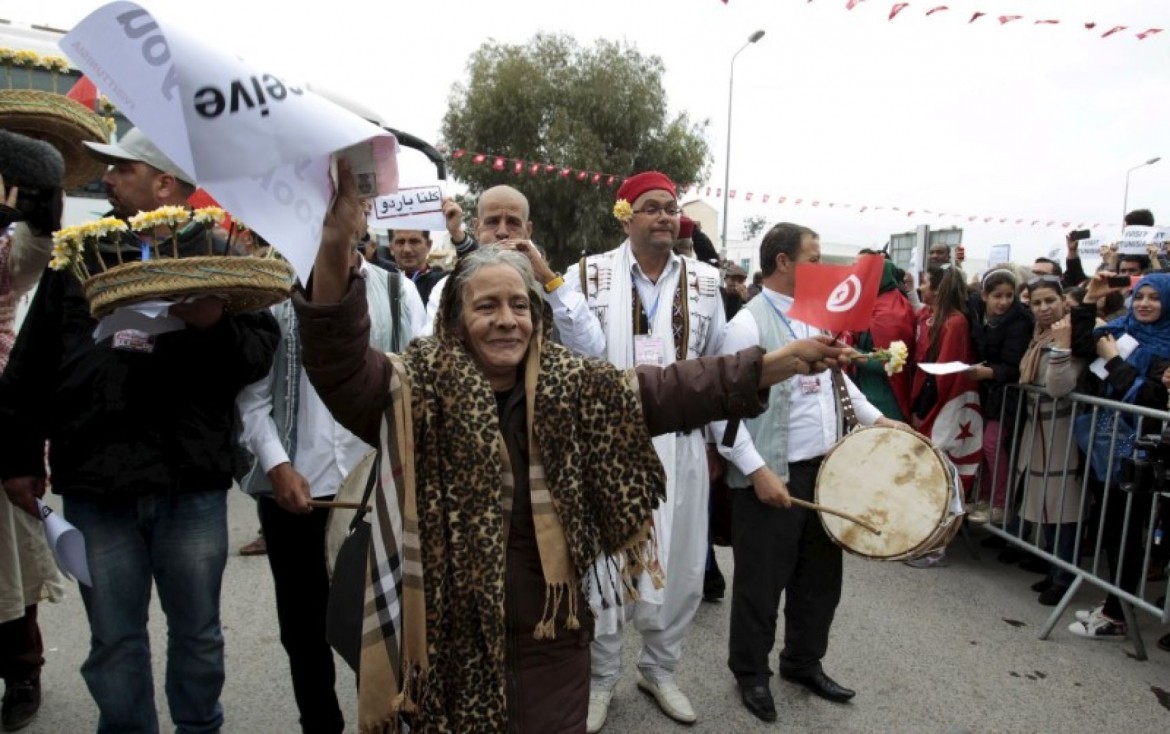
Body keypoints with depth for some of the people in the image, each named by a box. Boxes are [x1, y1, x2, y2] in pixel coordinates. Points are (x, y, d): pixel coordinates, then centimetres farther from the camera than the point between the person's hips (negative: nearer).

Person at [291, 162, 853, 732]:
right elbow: (342, 366, -26)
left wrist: (778, 363, -10)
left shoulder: (575, 388, 0)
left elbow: (672, 389, -3)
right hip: (451, 643, -2)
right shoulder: (421, 390, -10)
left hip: (551, 640, 2)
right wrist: (334, 248, -43)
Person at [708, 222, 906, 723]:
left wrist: (873, 418, 15)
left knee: (821, 574, 19)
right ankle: (751, 673, 28)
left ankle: (804, 663, 39)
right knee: (762, 581, 7)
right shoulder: (748, 325, -15)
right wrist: (757, 470, -23)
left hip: (825, 469, 8)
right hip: (774, 477, -8)